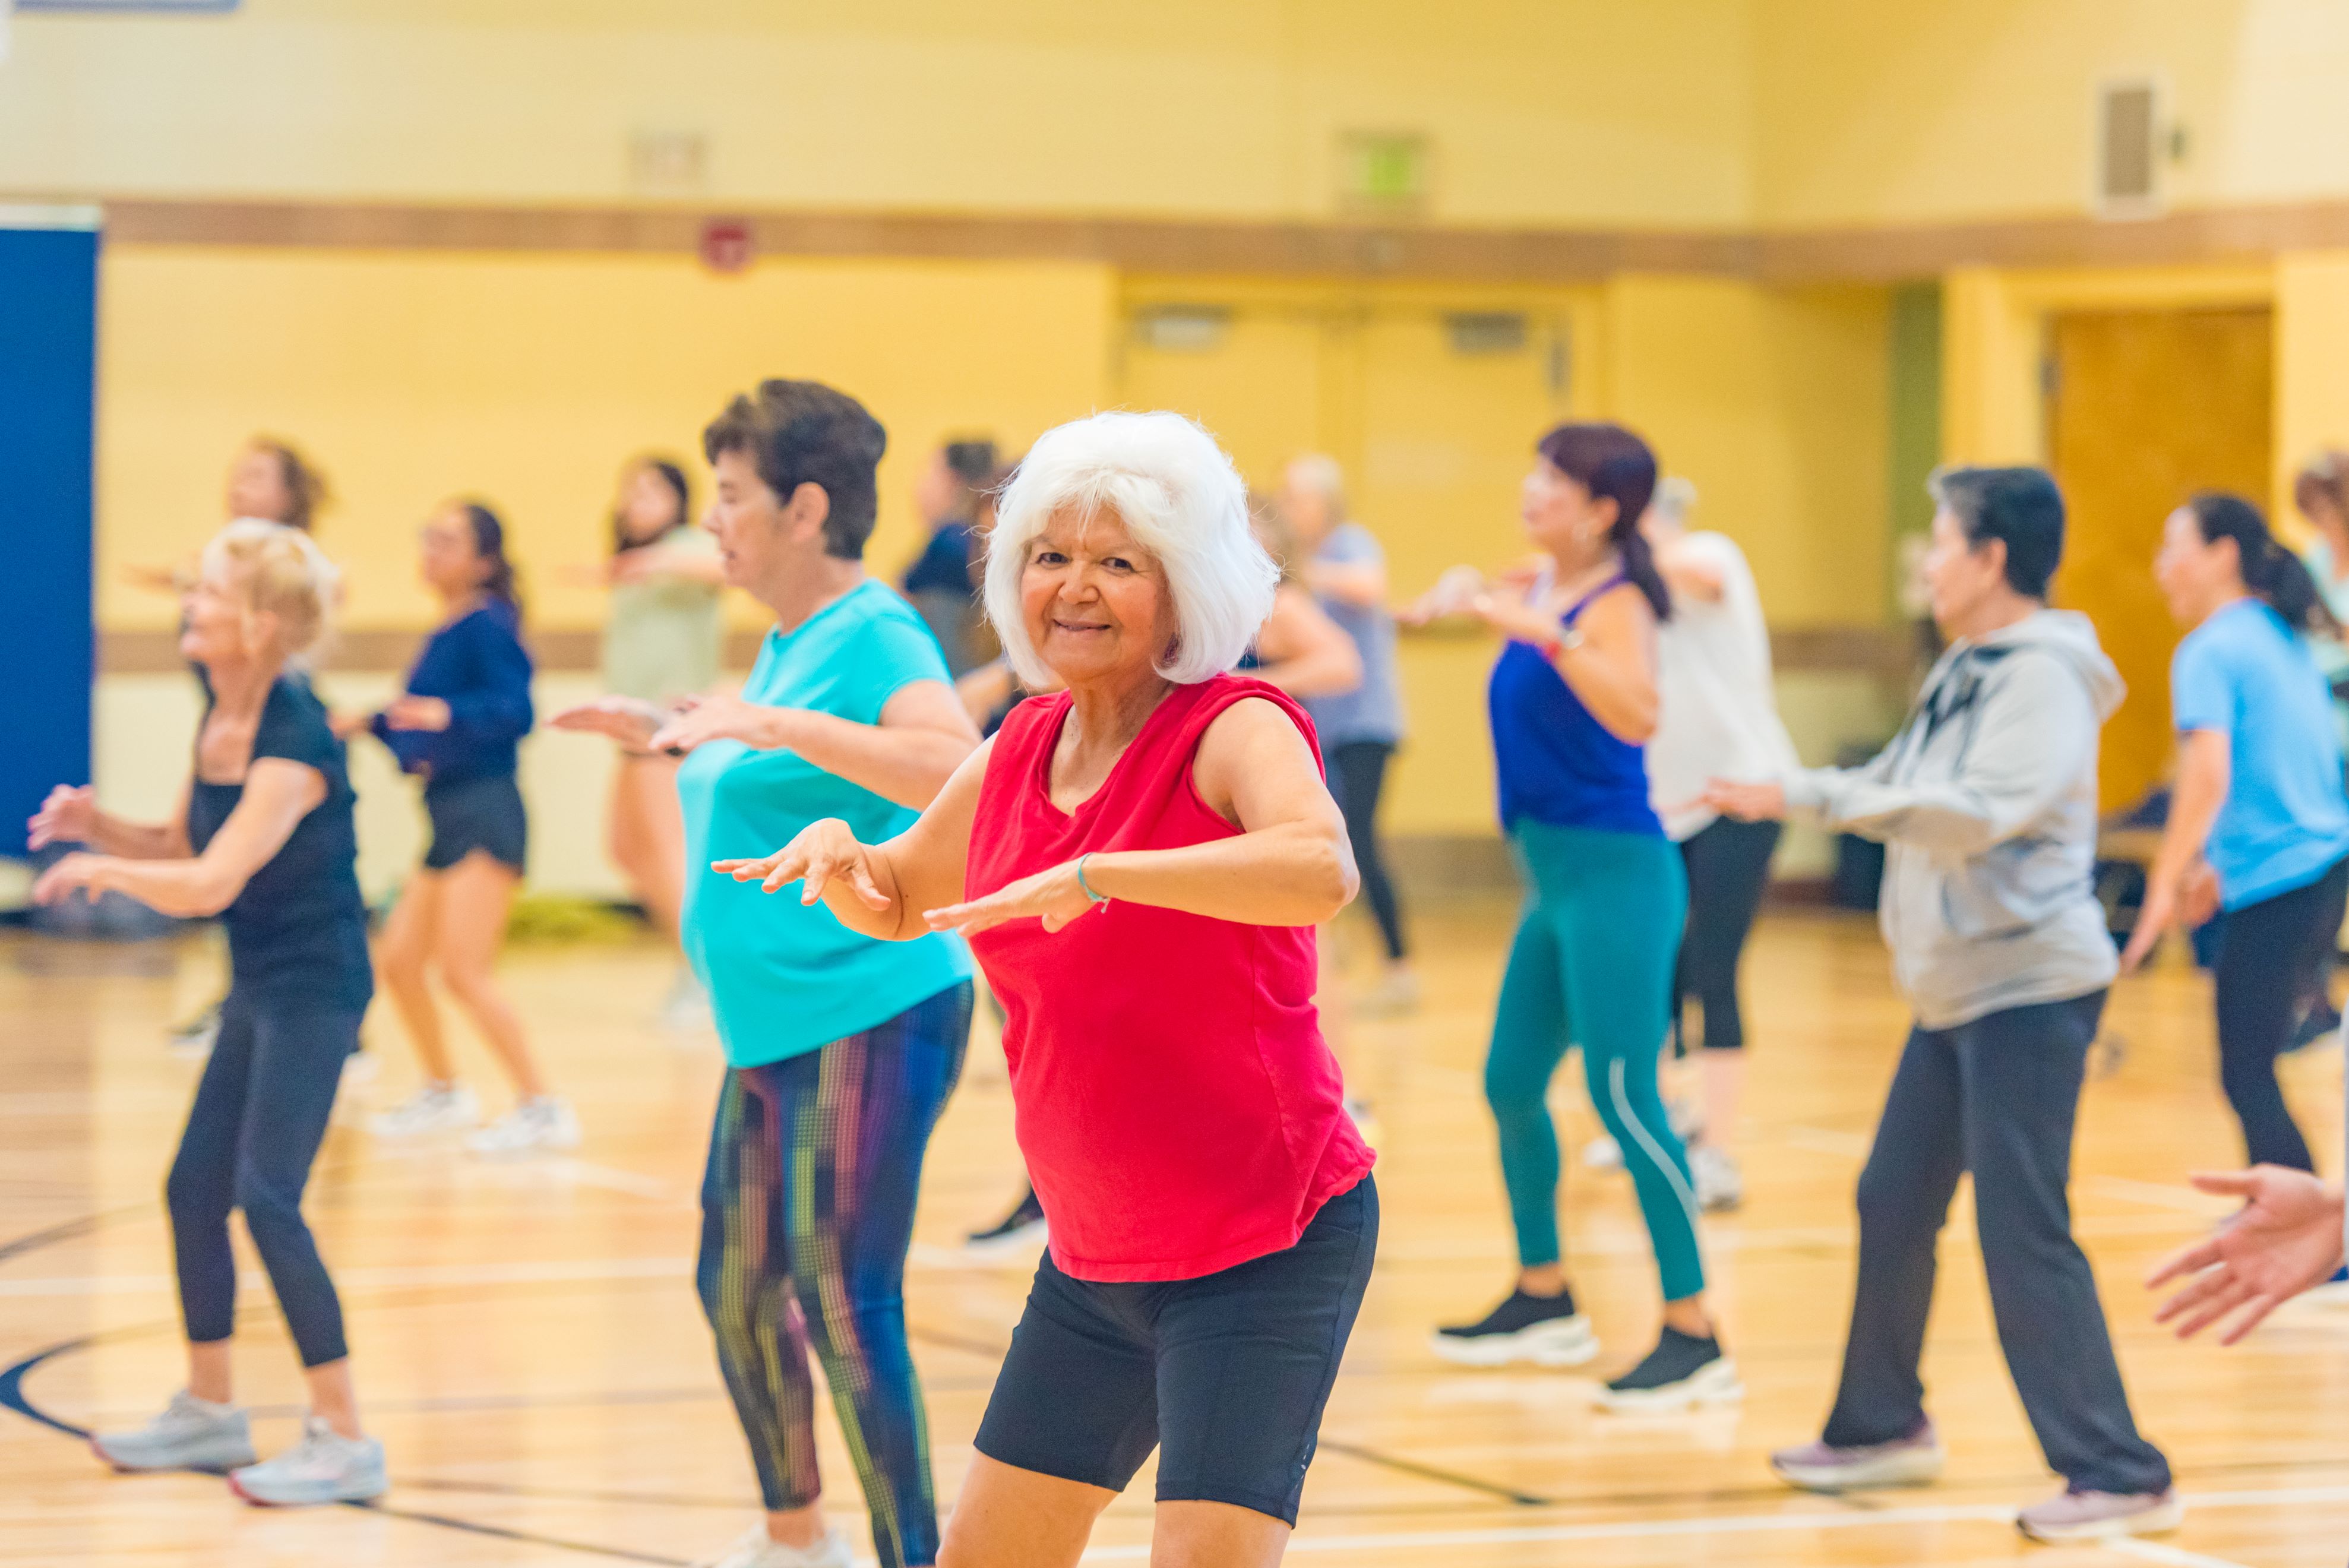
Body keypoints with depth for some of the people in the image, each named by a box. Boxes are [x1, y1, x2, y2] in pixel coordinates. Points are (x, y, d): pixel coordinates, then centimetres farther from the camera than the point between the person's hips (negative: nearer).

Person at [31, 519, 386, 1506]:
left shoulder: (293, 741, -22)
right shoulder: (218, 717, 5)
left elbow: (207, 884, -27)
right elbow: (181, 850, 16)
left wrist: (101, 869, -13)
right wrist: (98, 826, -2)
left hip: (314, 989, -9)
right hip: (259, 986, 9)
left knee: (268, 1199, -13)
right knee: (195, 1190, 13)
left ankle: (344, 1441, -8)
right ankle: (209, 1410, 29)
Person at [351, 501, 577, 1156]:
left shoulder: (487, 626, -12)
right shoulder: (443, 634, 14)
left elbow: (514, 710, -24)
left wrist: (446, 715, -37)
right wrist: (368, 724, 27)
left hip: (486, 815, -9)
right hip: (448, 815, 9)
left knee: (464, 971, -15)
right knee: (398, 960, 13)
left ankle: (542, 1108, -10)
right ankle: (443, 1092, 30)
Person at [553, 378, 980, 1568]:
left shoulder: (873, 636, -14)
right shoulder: (782, 642, 13)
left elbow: (952, 767, -34)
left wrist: (764, 721, -35)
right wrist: (667, 737, 22)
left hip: (873, 1014, -10)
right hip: (774, 1026, 10)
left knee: (842, 1305, -11)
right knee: (735, 1285, 18)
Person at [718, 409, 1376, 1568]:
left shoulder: (1236, 730, -15)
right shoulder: (1022, 749, 6)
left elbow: (1320, 871, -36)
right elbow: (899, 901, 23)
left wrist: (1094, 876, -40)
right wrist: (840, 856, 0)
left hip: (1267, 1245, -7)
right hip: (1096, 1254, 8)